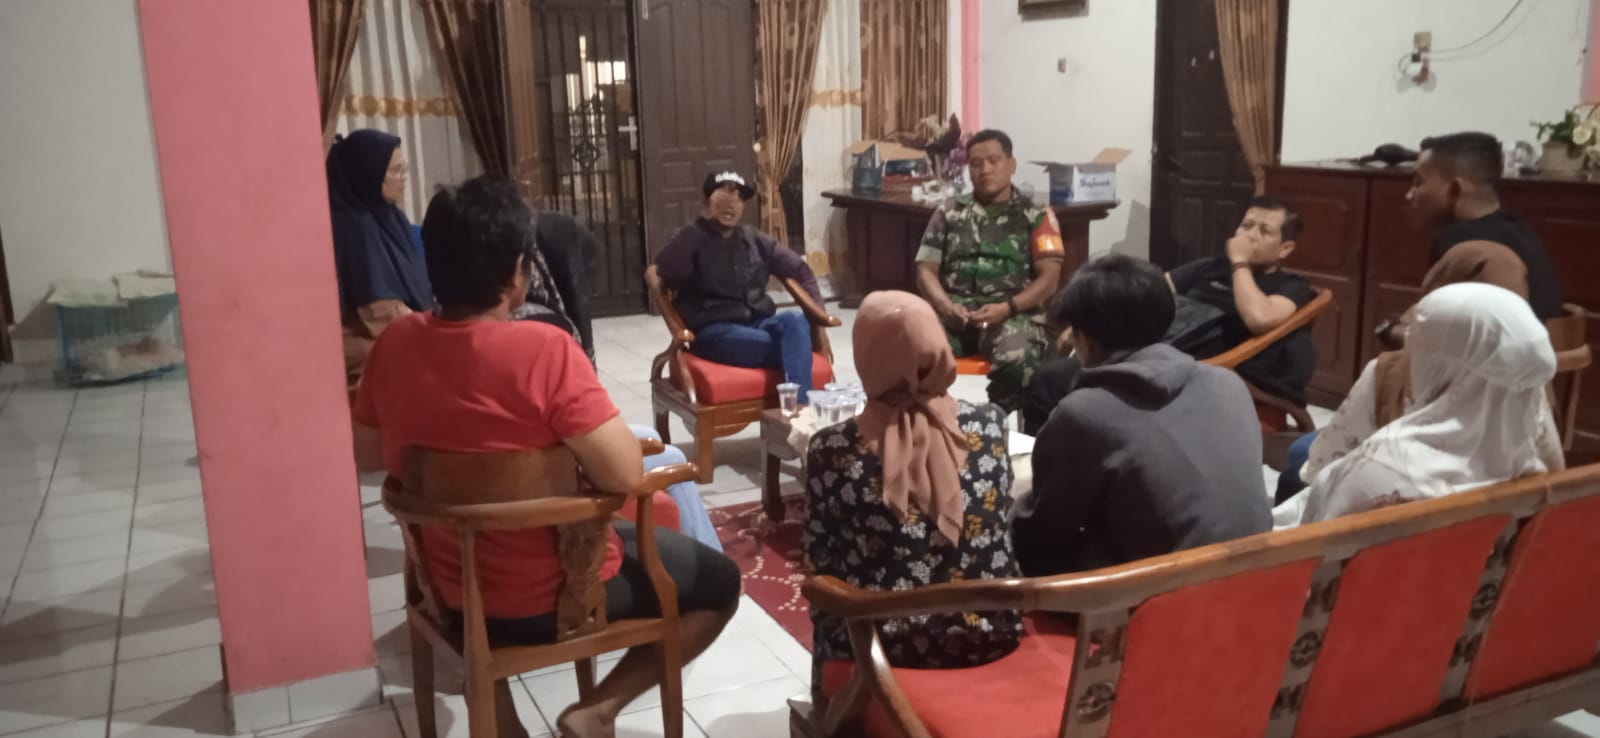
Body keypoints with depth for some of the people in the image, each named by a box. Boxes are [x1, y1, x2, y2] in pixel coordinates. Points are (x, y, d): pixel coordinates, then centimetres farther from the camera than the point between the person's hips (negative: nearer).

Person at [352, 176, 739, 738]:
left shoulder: (395, 344, -9)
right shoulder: (544, 349, -27)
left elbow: (367, 455, 5)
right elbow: (625, 476, -26)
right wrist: (585, 437, -7)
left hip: (454, 587, 6)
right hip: (554, 595, -5)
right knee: (719, 582, 14)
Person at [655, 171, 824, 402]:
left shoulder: (753, 239, 17)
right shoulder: (693, 239, 3)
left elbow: (799, 269, 22)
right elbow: (665, 272, -19)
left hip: (757, 322, 5)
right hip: (713, 331, -4)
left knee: (795, 320, -30)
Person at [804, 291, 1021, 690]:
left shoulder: (833, 449, -16)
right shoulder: (989, 423, -8)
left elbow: (820, 560, -5)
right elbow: (993, 526, 6)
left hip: (885, 642, -2)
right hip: (991, 632, 3)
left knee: (827, 609, 31)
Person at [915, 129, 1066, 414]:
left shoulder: (1036, 215, 11)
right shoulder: (949, 212, 18)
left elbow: (1049, 277, 2)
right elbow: (926, 269, 12)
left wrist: (1007, 307, -15)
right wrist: (945, 305, -10)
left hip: (1012, 314, -2)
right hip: (955, 311, 2)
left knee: (1017, 361, -37)